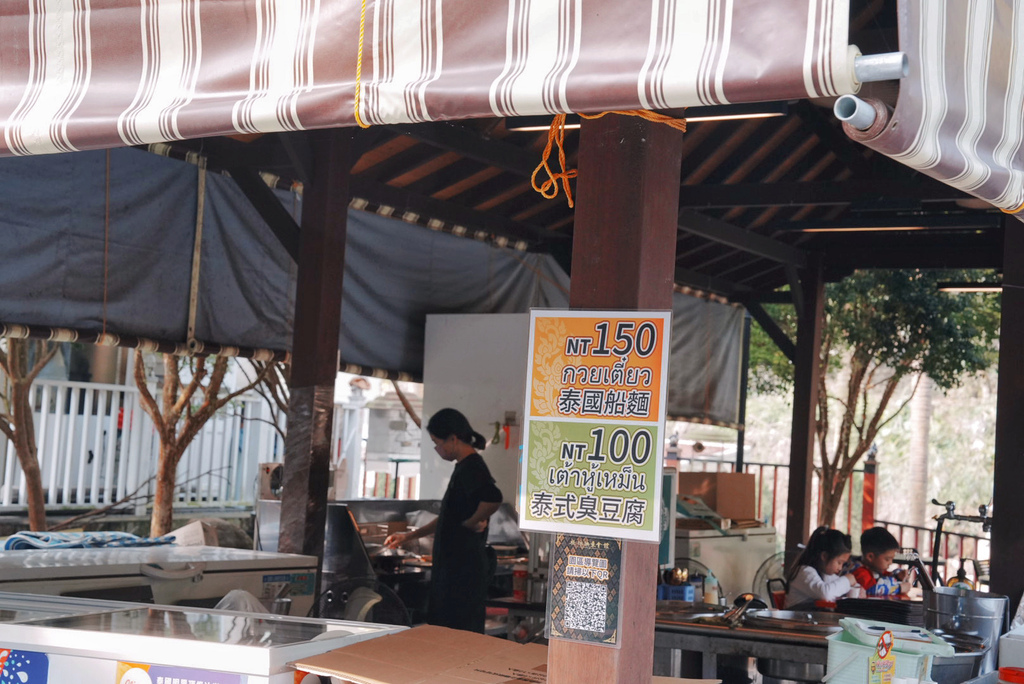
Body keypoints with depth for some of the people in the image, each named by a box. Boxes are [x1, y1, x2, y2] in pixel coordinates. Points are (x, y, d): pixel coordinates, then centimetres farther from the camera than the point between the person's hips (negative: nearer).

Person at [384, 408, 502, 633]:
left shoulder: (472, 468, -15)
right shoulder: (463, 468, 17)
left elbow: (493, 498, -36)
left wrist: (472, 523, -19)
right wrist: (409, 536, 31)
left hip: (464, 570, -11)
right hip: (452, 566, 11)